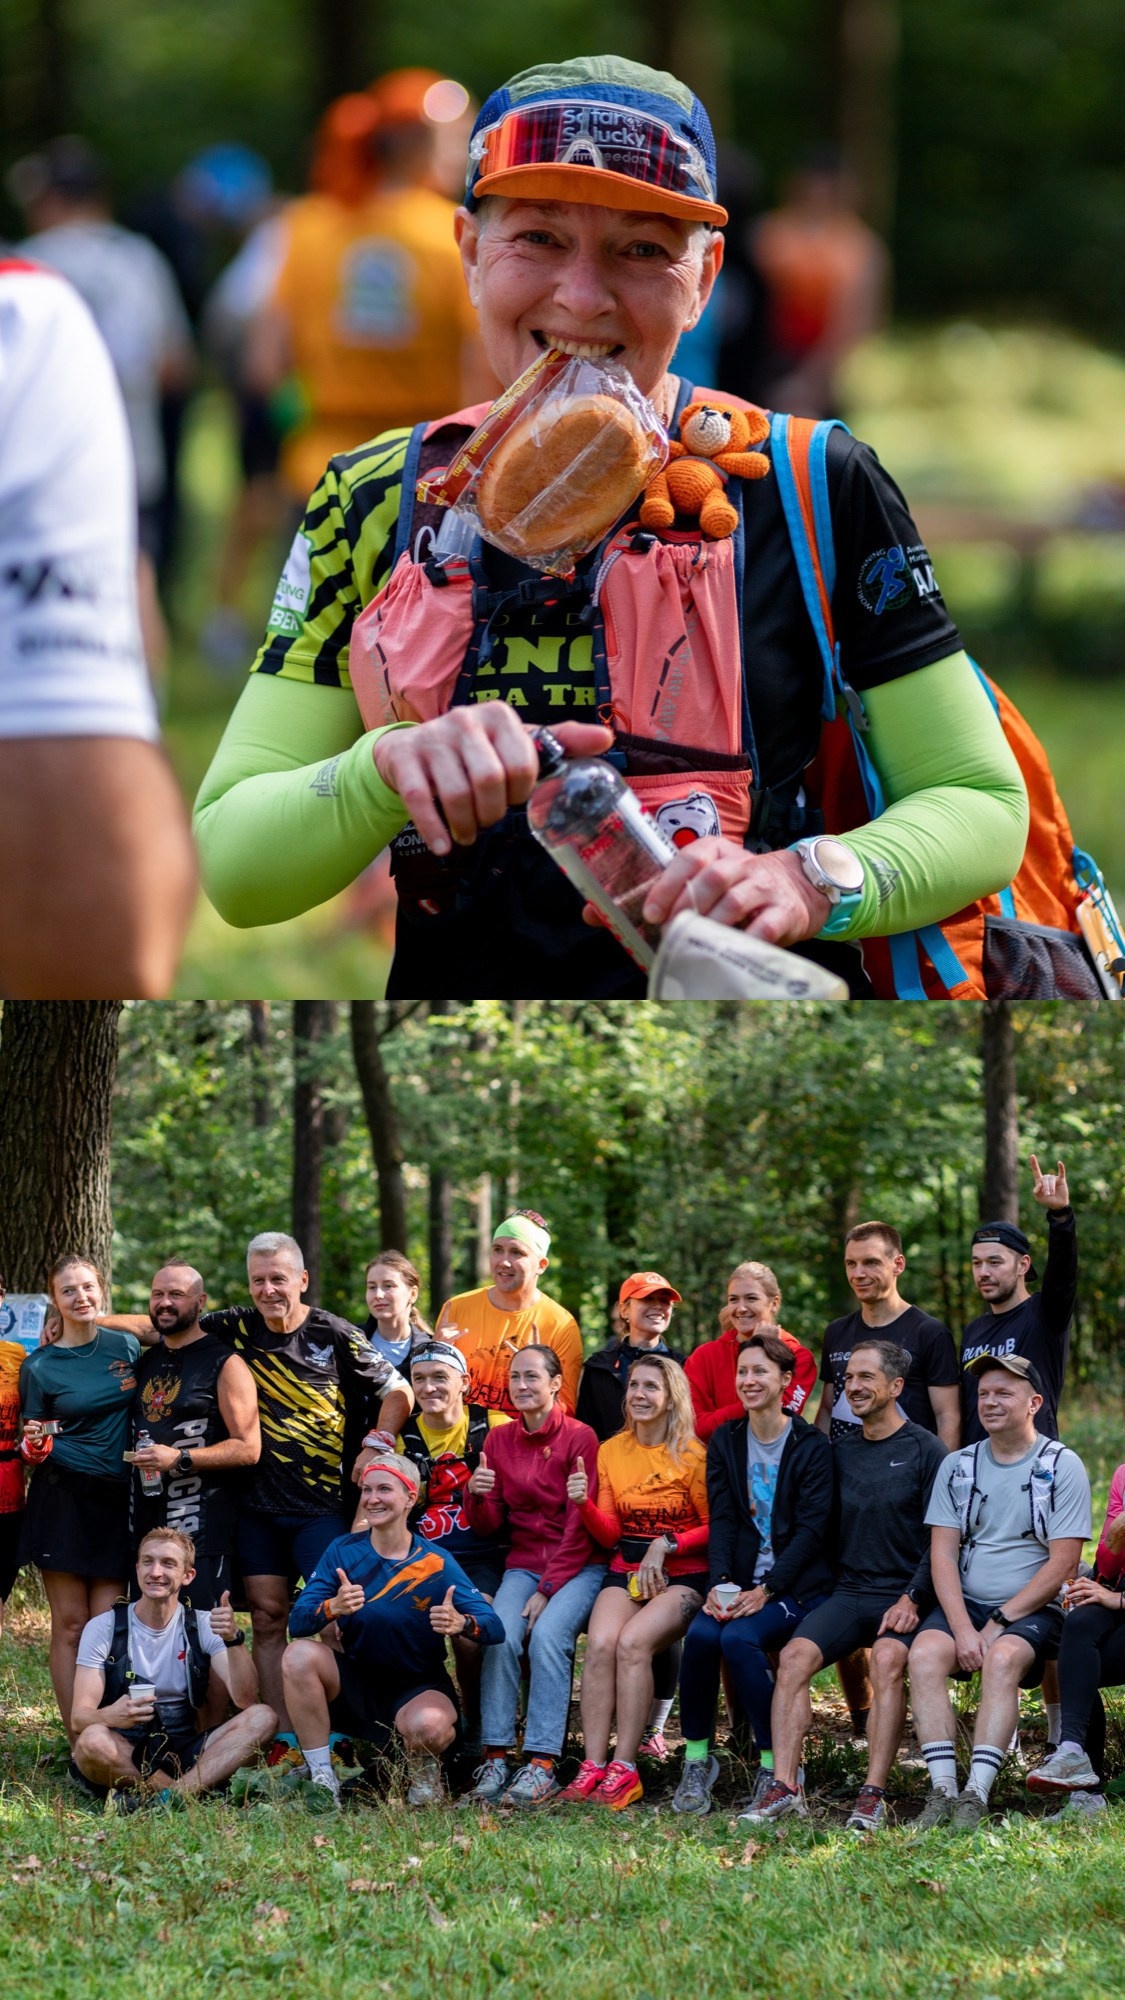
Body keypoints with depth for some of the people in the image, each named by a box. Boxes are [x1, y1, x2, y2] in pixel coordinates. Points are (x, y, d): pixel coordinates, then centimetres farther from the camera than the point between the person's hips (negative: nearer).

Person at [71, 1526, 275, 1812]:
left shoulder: (202, 1627, 4)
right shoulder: (103, 1628, -1)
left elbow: (246, 1701, -8)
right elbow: (79, 1718, -10)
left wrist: (233, 1639, -24)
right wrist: (111, 1716, -35)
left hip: (185, 1753, 2)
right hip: (126, 1754, -2)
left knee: (262, 1719, -22)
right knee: (92, 1741, -37)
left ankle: (169, 1796, -37)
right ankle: (195, 1790, -24)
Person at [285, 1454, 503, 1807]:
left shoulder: (436, 1564, -8)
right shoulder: (343, 1552, -3)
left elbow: (495, 1629, -14)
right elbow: (297, 1622, -13)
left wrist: (461, 1624, -38)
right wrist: (333, 1607, -36)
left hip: (418, 1688, -3)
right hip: (355, 1684, 3)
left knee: (427, 1726, -37)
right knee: (300, 1654, -27)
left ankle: (424, 1764, 2)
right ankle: (321, 1778, -15)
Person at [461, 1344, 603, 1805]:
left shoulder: (579, 1438, -5)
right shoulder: (500, 1440, 10)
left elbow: (581, 1528, -8)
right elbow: (487, 1526, 10)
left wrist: (547, 1591, -15)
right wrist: (477, 1496, -13)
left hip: (578, 1566, -4)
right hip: (523, 1563, 4)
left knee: (548, 1634, -30)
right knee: (500, 1635, -25)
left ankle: (542, 1766, -32)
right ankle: (496, 1759, -26)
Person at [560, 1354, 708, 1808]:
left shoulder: (693, 1456, -3)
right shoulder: (612, 1451, 12)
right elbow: (610, 1534, 10)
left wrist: (665, 1545, -13)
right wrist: (584, 1504, -9)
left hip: (683, 1576, -4)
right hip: (625, 1570, 4)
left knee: (632, 1642, -30)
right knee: (600, 1643, -26)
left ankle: (624, 1770, -27)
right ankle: (592, 1767, -28)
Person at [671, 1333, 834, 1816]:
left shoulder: (811, 1447, -2)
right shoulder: (725, 1442, 12)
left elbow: (811, 1528, -8)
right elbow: (722, 1519, 5)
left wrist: (766, 1591, -18)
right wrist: (719, 1584, -13)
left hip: (796, 1585, -4)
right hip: (739, 1582, 4)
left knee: (740, 1638, -31)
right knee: (701, 1634, -28)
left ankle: (776, 1767, -20)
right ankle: (696, 1759, -13)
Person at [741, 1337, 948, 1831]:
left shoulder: (924, 1451, 1)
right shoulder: (840, 1452, 16)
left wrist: (912, 1599, -17)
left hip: (904, 1594, -4)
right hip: (848, 1591, 4)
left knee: (887, 1658, -34)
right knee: (795, 1655, -23)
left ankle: (873, 1795, -36)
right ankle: (784, 1786, -29)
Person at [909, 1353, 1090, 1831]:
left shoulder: (1062, 1466, 0)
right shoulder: (958, 1466, 12)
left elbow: (1062, 1563, -6)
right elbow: (943, 1553, 5)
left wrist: (999, 1624, -13)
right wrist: (962, 1628, -12)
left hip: (1033, 1609, -4)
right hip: (964, 1602, 4)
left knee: (1002, 1659, -35)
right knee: (925, 1654, -28)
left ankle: (977, 1794, -40)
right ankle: (942, 1790, -31)